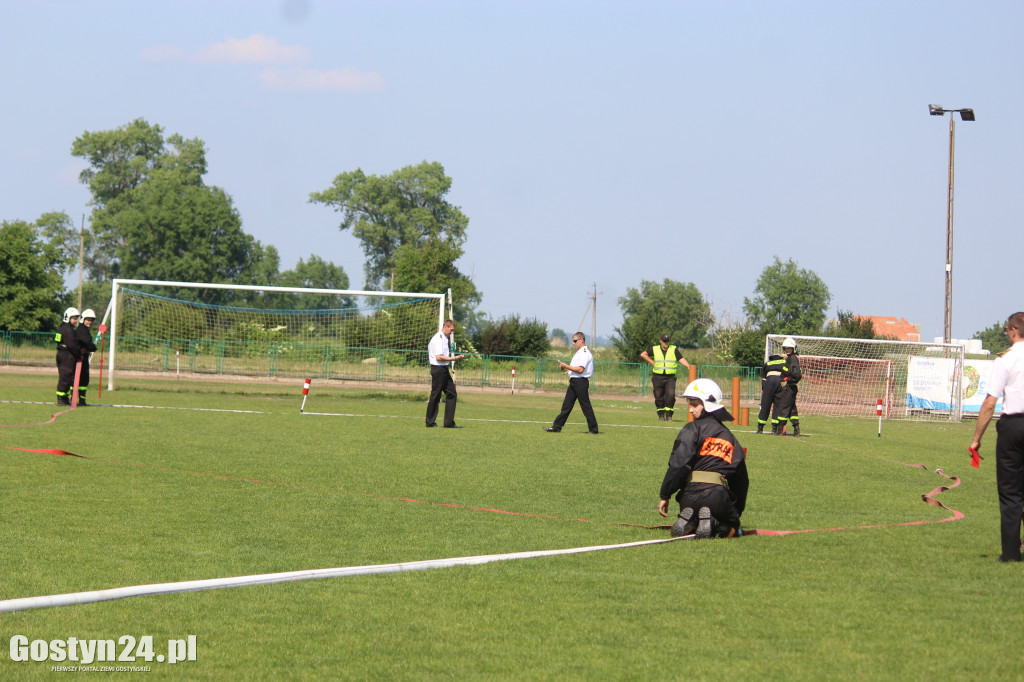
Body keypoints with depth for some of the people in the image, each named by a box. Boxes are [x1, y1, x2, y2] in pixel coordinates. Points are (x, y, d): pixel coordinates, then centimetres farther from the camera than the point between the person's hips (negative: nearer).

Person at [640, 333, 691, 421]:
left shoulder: (674, 350, 7)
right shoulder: (655, 349, 10)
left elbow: (681, 359, -3)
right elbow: (643, 354, 12)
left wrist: (688, 366, -20)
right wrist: (652, 362, 4)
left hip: (670, 377, -1)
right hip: (658, 377, 1)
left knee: (671, 394, -18)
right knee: (659, 397, 0)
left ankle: (669, 415, -12)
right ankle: (661, 415, 13)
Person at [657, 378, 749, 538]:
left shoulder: (693, 429, 2)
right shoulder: (730, 437, 20)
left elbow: (678, 465, -10)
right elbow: (741, 479, 24)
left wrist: (665, 495, -7)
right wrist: (737, 511, 32)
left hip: (693, 493, -2)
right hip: (719, 497, 2)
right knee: (731, 528, 23)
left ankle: (688, 522, -13)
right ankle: (713, 524, -12)